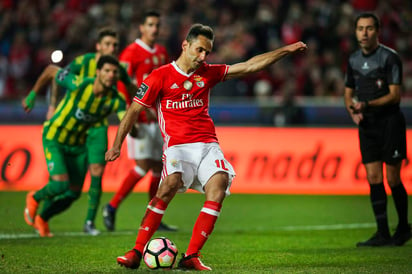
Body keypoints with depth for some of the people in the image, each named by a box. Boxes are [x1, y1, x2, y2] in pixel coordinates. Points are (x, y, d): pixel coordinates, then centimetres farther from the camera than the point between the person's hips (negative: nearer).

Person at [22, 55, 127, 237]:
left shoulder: (115, 100, -17)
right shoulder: (79, 85, -28)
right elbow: (51, 70, -13)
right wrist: (33, 94, -3)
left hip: (78, 145, 5)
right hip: (54, 138, -5)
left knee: (73, 193, 8)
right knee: (60, 184, -20)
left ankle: (42, 219, 36)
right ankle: (35, 198, 15)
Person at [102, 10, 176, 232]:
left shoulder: (162, 53, 14)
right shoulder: (131, 52, -9)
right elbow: (122, 86, -15)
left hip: (157, 120, 8)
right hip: (139, 119, -8)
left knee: (159, 168, 6)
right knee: (143, 166, -14)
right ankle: (111, 207, -2)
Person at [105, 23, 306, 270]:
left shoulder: (208, 74, 16)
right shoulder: (160, 76, 3)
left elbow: (249, 66, 18)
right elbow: (134, 111, 4)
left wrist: (286, 50, 16)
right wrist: (116, 145, -4)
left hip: (208, 145, 4)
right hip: (177, 146, -4)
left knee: (219, 185, -22)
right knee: (169, 186, -30)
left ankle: (191, 257, -21)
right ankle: (137, 252, -24)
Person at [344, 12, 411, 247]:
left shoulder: (390, 57, -9)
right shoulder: (354, 60, 11)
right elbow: (349, 93, 19)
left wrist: (366, 104, -22)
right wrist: (353, 111, -2)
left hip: (390, 124, -5)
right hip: (367, 126, 5)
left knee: (393, 179, -3)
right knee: (374, 179, 0)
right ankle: (383, 234, 2)